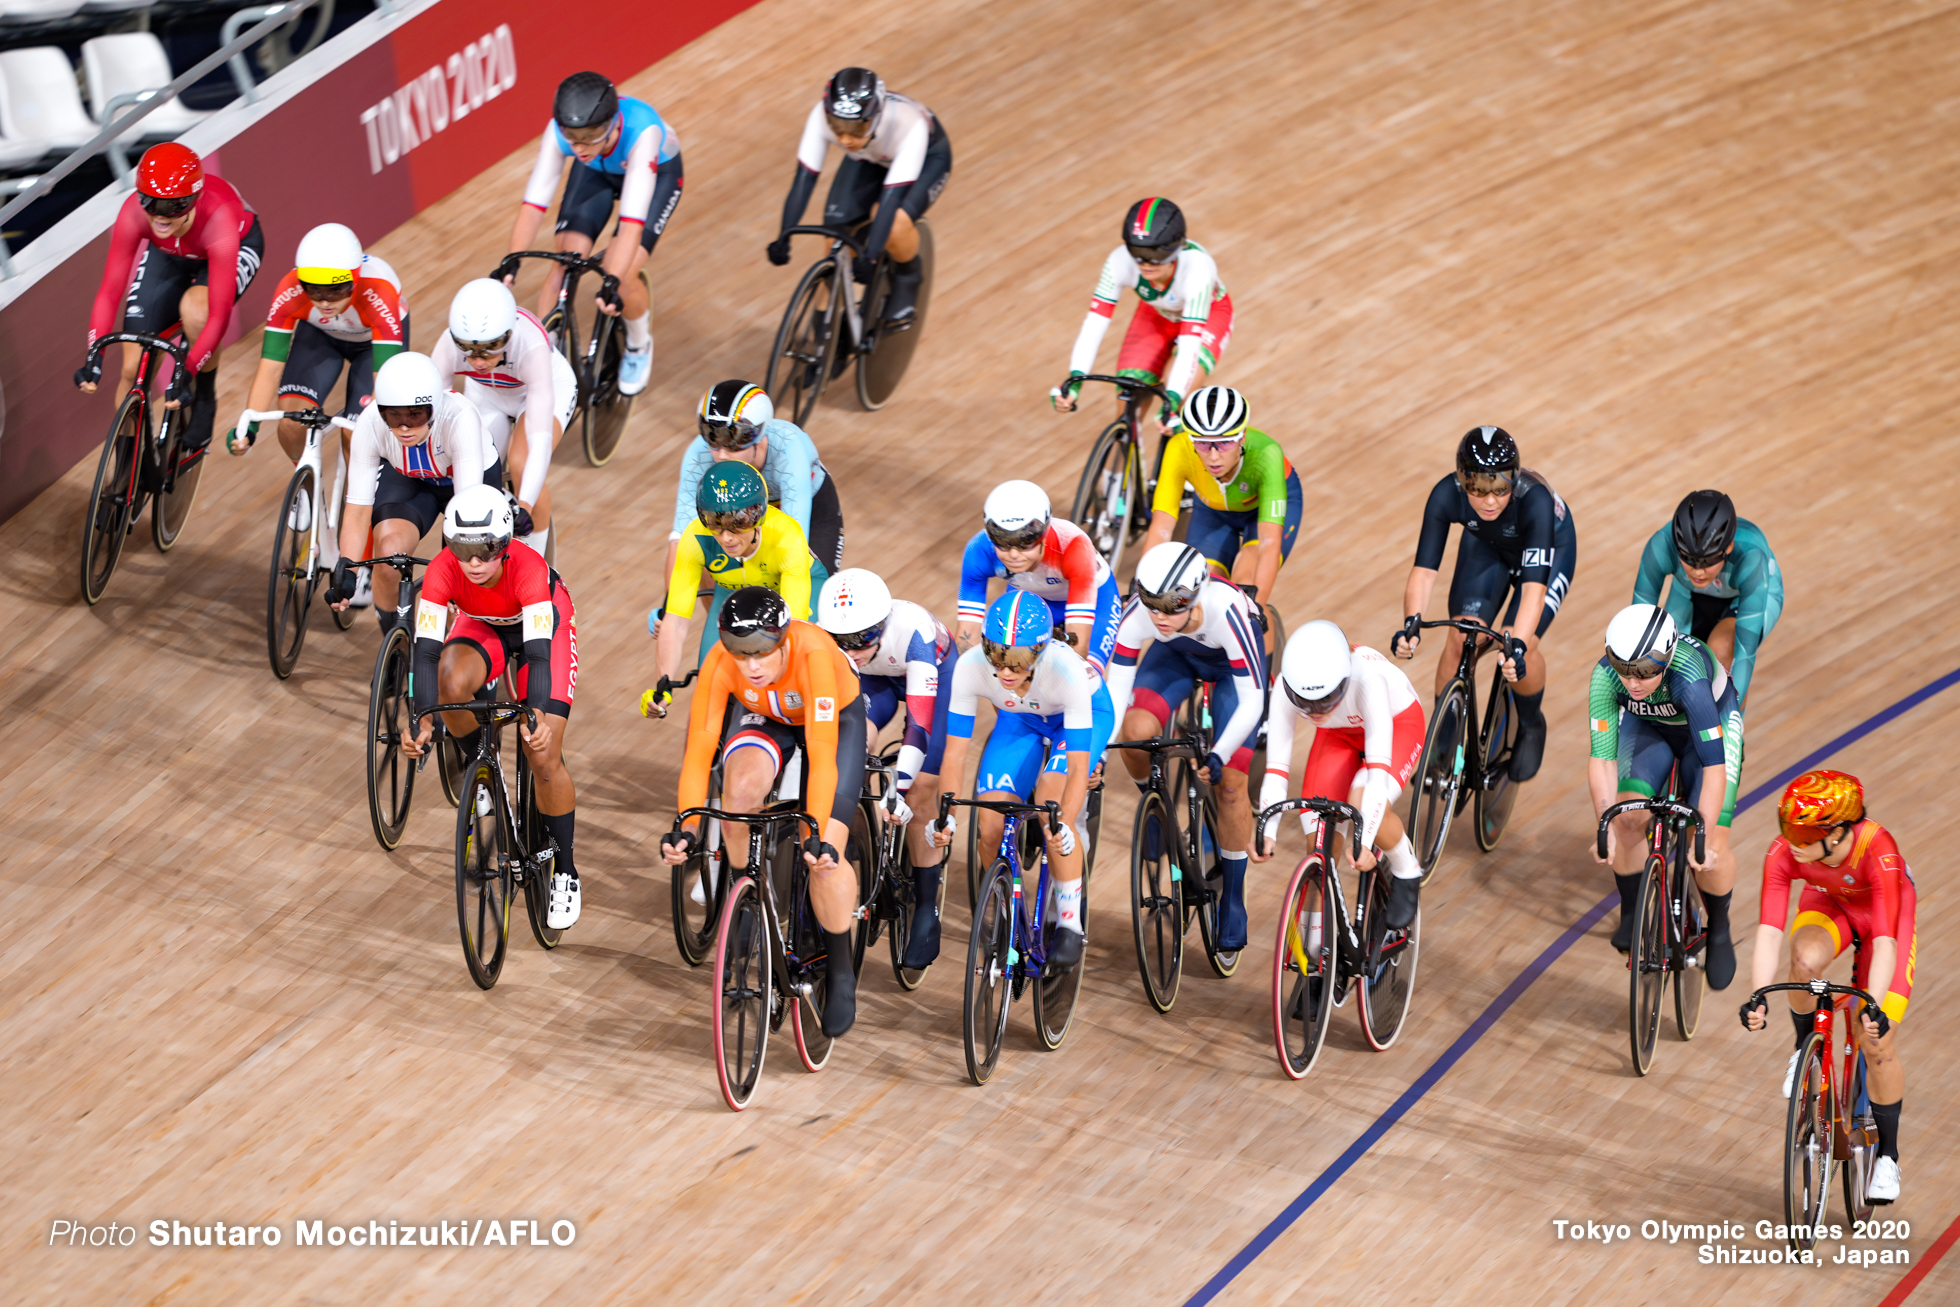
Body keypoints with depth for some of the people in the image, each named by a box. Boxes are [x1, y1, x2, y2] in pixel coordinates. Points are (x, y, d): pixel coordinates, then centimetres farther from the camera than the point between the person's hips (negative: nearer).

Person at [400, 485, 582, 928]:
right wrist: (423, 718, -51)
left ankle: (565, 874, 8)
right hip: (482, 626, 3)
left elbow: (538, 652, -46)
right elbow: (426, 649, -37)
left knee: (545, 759, -11)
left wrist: (537, 714, -62)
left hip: (546, 626, -2)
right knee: (453, 680, -33)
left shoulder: (528, 569, -41)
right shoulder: (442, 571, -33)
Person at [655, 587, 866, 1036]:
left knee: (825, 856, -15)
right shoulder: (720, 663, -32)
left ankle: (841, 971, 6)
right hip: (762, 715, 2)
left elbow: (821, 755, -44)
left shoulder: (813, 654, -41)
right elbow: (699, 749, -32)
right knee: (742, 786, -31)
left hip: (837, 717, -2)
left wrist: (816, 837, -52)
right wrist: (688, 826, -43)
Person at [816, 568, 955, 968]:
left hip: (934, 674, -3)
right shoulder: (824, 635, -32)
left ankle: (927, 910, 3)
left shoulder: (913, 631, -42)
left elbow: (920, 721, -45)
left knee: (921, 792, -10)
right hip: (874, 681, 3)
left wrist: (901, 788, -52)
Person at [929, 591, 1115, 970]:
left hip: (1088, 711, -3)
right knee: (991, 830, -13)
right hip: (1020, 718, 3)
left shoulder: (1066, 670, -41)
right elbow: (954, 751, -24)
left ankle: (1070, 922, -12)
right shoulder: (970, 667, -33)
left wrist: (1063, 827, -54)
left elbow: (1079, 767, -40)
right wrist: (948, 814, -37)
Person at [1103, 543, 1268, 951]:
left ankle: (1233, 900, 10)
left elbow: (1251, 702, -37)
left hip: (1232, 661, -2)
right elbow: (1115, 689, -27)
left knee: (1230, 784, -7)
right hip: (1177, 655, 2)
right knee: (1136, 731, -26)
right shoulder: (1138, 615, -35)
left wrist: (1219, 755, -49)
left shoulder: (1225, 613, -42)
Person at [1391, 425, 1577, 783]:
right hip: (1486, 547, 3)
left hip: (1549, 550, -3)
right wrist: (1411, 625, -53)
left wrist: (1517, 646, -60)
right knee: (1461, 638, -17)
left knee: (1518, 647, -21)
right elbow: (1424, 569, -36)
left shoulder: (1535, 500, -42)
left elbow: (1535, 583, -47)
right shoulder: (1446, 496, -35)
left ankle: (1531, 724, 11)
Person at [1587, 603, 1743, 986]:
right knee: (1629, 818, -19)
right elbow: (1602, 758, -27)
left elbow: (1714, 766, -42)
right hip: (1647, 727, 3)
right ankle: (1631, 915, 4)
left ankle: (1719, 931, 15)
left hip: (1709, 725, -3)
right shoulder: (1606, 675, -33)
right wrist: (1606, 826, -35)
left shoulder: (1689, 678, -43)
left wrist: (1704, 839, -44)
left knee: (1710, 850, -12)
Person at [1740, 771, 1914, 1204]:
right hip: (1828, 905, 2)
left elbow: (1885, 941, -47)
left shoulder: (1878, 851, -41)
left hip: (1885, 912, -2)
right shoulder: (1784, 853, -32)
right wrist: (1756, 997, -50)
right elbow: (1769, 932, -36)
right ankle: (1805, 1046, -4)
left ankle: (1887, 1155, 14)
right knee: (1805, 960, -35)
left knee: (1879, 1042, -8)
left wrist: (1874, 1007, -59)